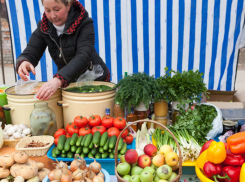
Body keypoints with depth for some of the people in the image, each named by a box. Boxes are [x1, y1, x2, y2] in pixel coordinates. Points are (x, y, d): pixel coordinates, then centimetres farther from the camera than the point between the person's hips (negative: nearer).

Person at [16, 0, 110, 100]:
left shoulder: (84, 23, -19)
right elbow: (29, 53, -10)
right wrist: (23, 62, -36)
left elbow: (83, 57, -34)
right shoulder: (43, 28, -5)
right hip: (68, 83, 3)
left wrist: (59, 80, -50)